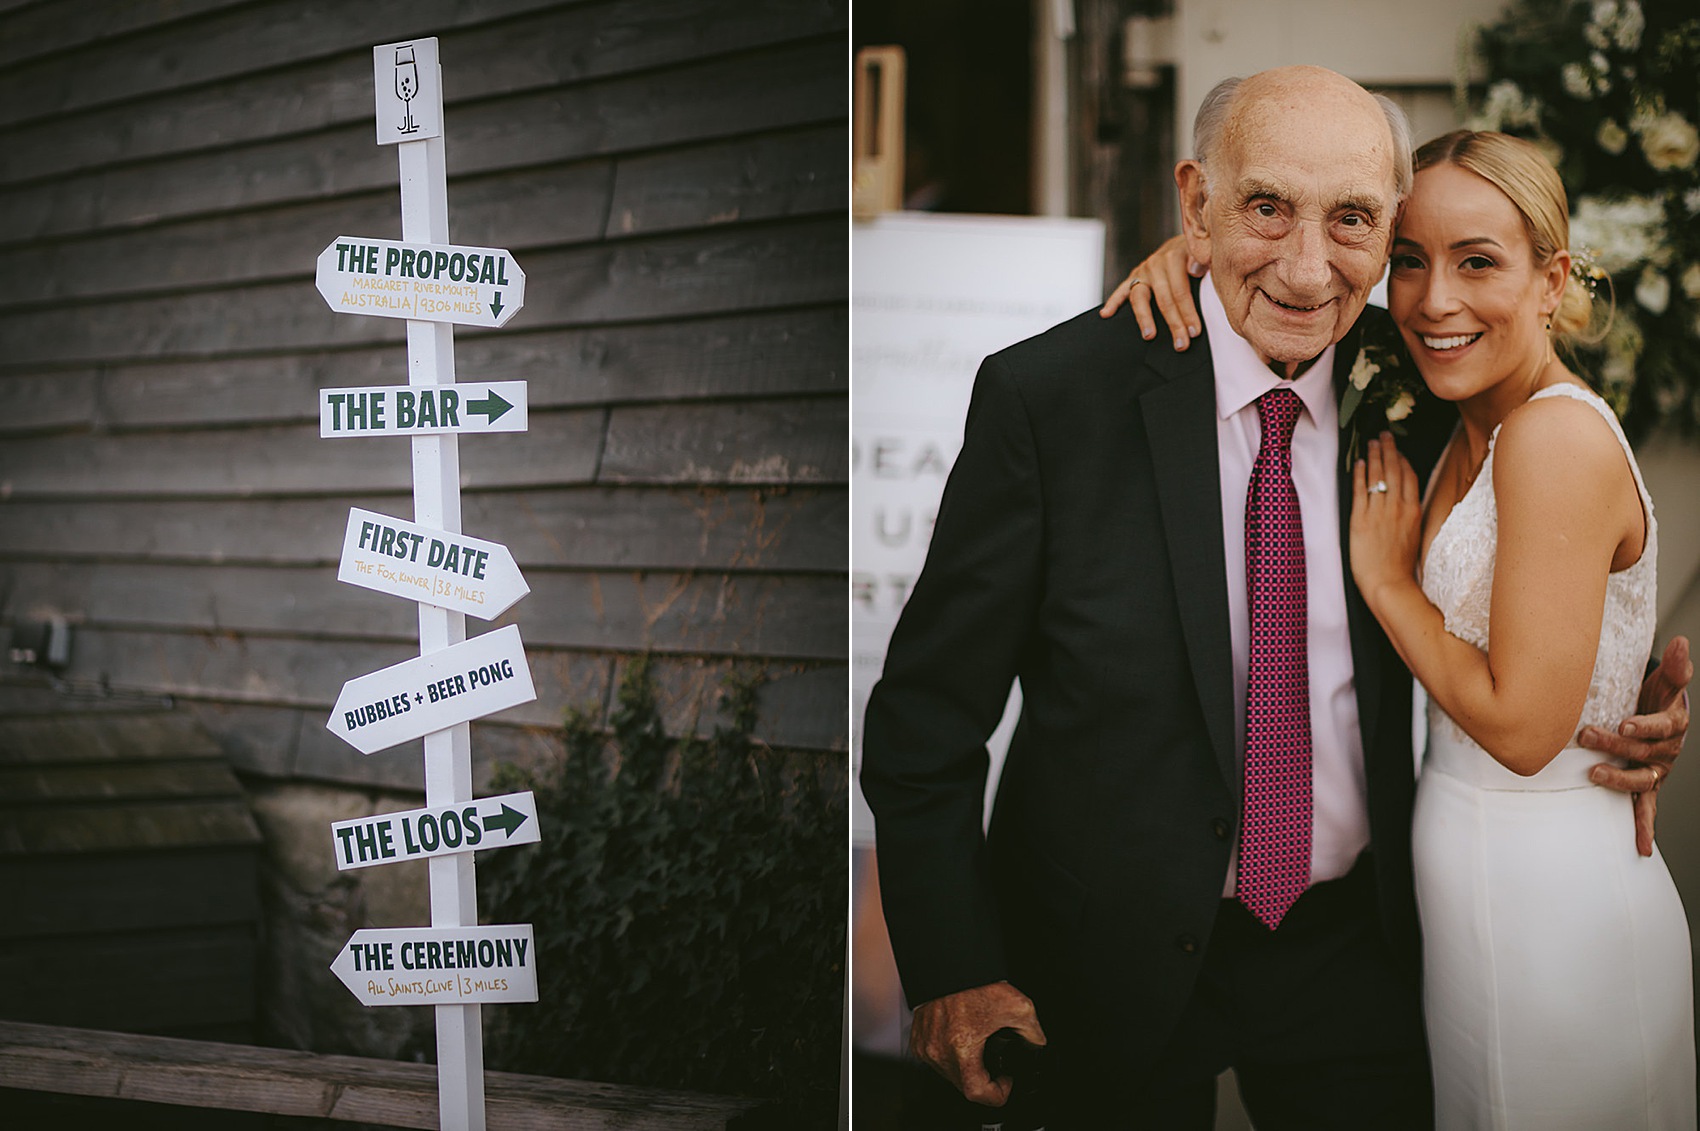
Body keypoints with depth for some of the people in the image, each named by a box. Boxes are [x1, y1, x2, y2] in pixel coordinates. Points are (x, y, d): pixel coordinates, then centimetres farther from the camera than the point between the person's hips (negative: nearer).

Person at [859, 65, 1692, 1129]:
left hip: (1354, 953, 3)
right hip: (1117, 954, -3)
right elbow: (929, 711, -11)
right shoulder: (1047, 396, -16)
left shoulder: (1412, 390, -5)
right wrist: (953, 968, -13)